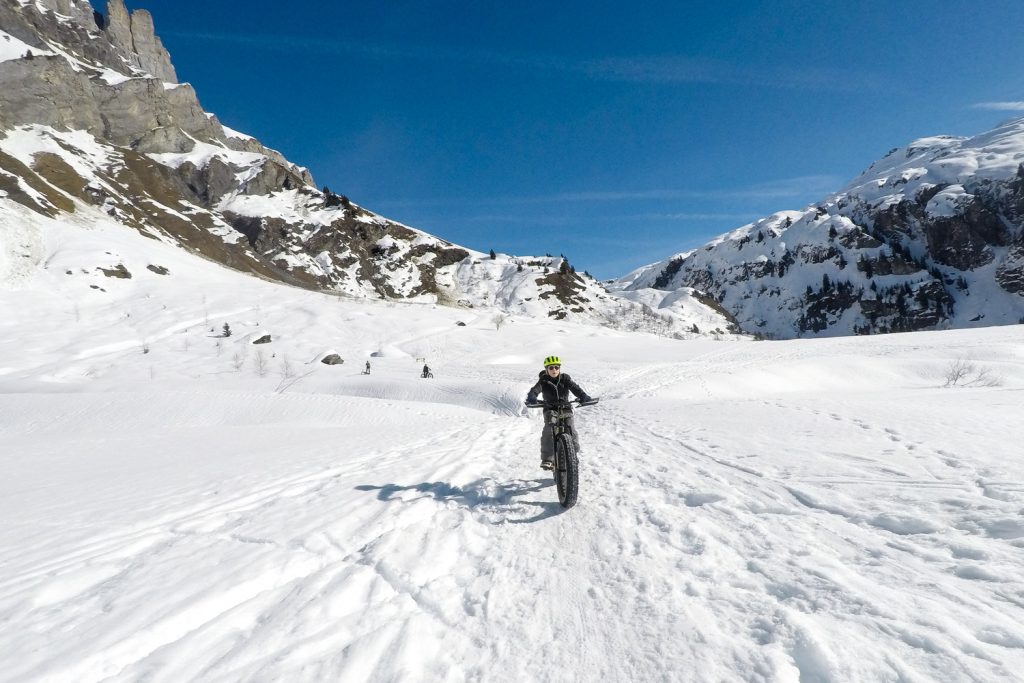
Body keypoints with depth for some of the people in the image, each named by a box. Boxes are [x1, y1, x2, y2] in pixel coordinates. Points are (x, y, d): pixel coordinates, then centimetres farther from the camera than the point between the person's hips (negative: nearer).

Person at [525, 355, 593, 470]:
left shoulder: (565, 378, 1)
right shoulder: (543, 380, -2)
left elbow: (574, 387, -14)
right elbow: (536, 389, -20)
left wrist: (584, 396, -33)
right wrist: (531, 397, -44)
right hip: (550, 410, -1)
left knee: (572, 433, -10)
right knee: (548, 433, -19)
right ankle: (547, 459, -12)